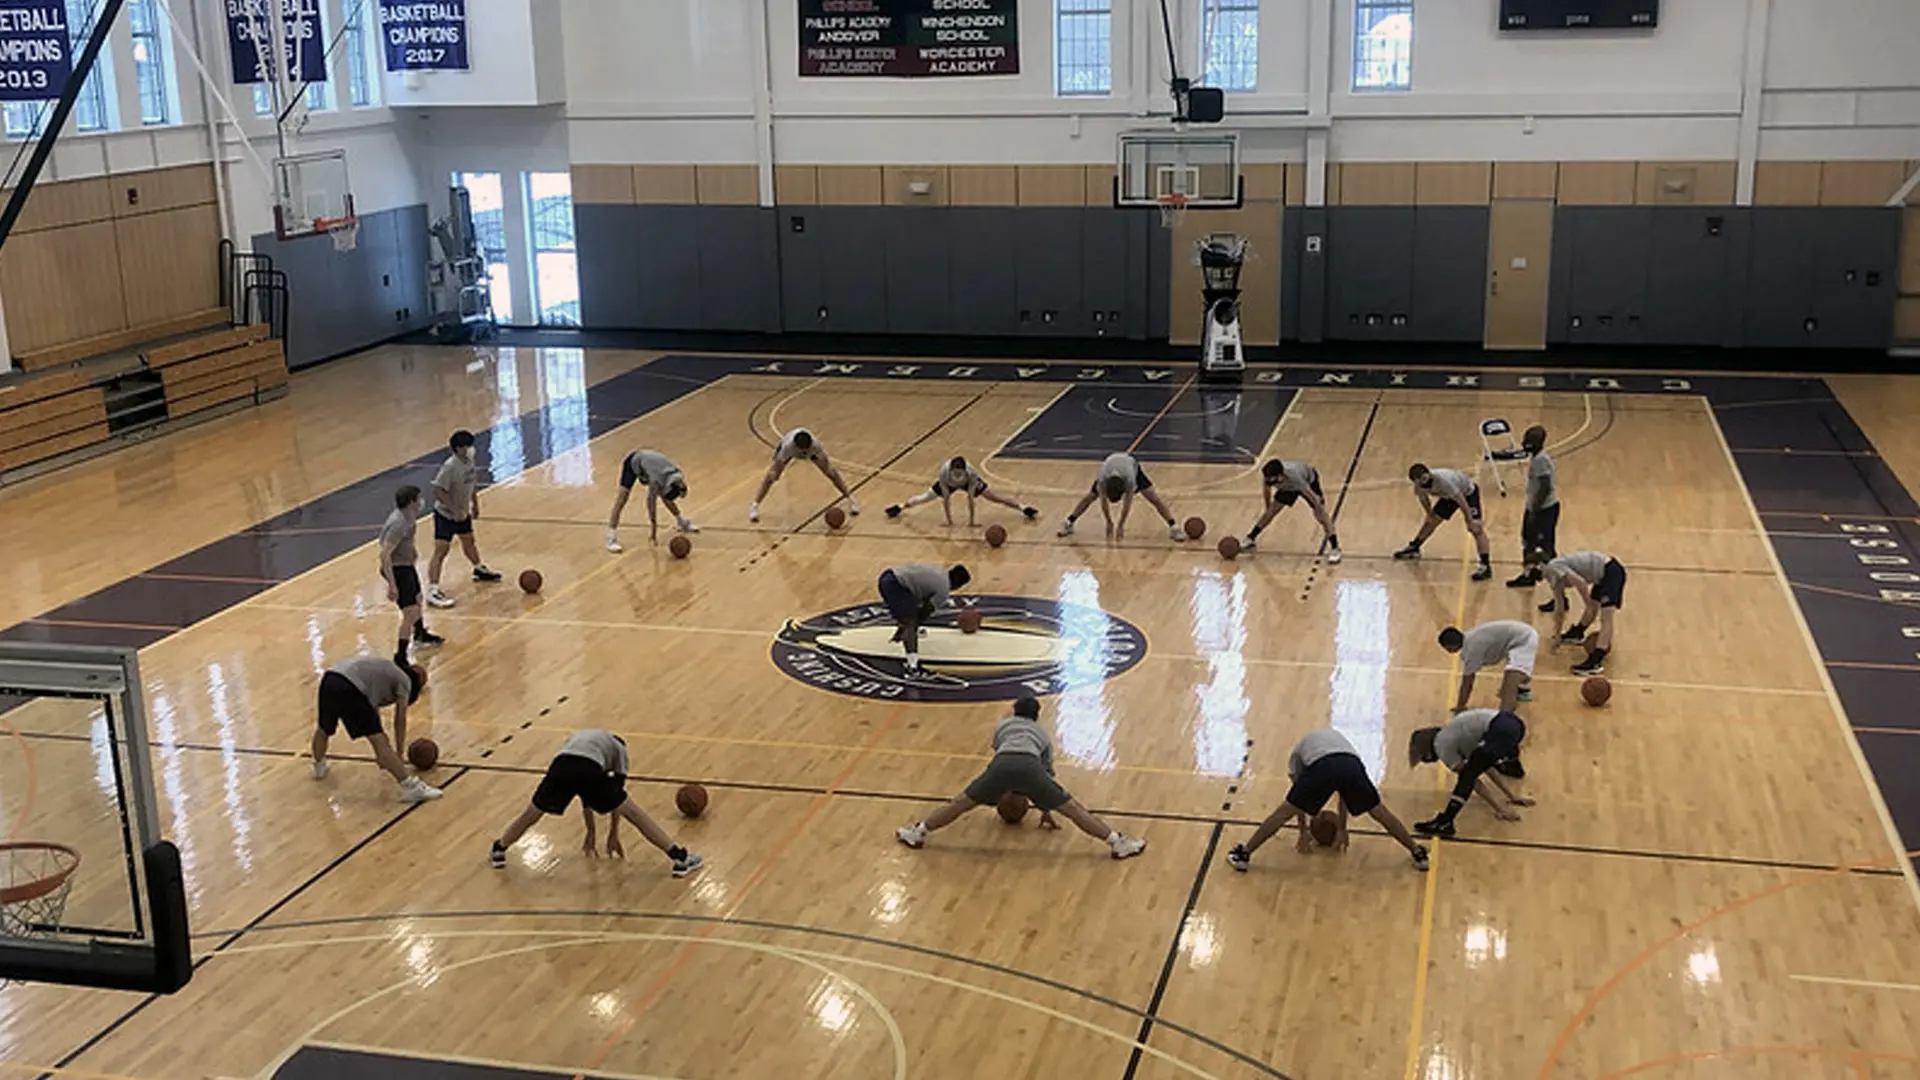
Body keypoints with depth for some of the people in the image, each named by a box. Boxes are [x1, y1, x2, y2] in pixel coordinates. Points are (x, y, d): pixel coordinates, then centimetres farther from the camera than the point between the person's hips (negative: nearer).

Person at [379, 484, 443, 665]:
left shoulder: (407, 516, -2)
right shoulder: (398, 524, -31)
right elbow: (384, 554, -33)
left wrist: (412, 550, 28)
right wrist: (392, 585, -32)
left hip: (407, 565, 10)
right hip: (397, 569, -10)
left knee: (417, 600, 31)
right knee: (411, 613, -13)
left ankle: (421, 635, 57)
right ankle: (400, 659, -8)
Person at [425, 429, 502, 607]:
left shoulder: (469, 462, -3)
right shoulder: (450, 467, -28)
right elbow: (438, 490, -30)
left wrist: (475, 504, 16)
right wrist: (455, 510, -29)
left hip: (463, 513, 8)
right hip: (445, 515, -8)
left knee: (468, 541, 28)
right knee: (441, 550, -11)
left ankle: (479, 569, 52)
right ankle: (432, 590, -12)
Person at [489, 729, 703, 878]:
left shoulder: (574, 739, 45)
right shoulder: (619, 748, 34)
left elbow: (586, 795, 50)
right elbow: (616, 794, 33)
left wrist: (591, 832, 56)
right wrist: (613, 835, 41)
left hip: (560, 766, 3)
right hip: (590, 770, -3)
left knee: (530, 814, 27)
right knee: (633, 812, 9)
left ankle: (498, 852, 45)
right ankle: (680, 858, 8)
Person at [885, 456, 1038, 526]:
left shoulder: (971, 473, -44)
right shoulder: (944, 473, -43)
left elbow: (970, 499, -37)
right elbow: (946, 498, -33)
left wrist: (971, 521, -33)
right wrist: (948, 520, -27)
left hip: (969, 483, -1)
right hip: (948, 485, 1)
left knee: (994, 497, 1)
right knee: (925, 497, 14)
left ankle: (1024, 509, 17)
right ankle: (900, 507, 40)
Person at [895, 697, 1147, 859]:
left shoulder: (1002, 725, 38)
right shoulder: (1043, 734, 37)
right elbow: (1048, 772, 41)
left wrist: (1004, 794, 69)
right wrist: (1046, 812, 51)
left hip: (1001, 763, 0)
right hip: (1029, 765, 0)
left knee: (961, 803, 13)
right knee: (1072, 809, 5)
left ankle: (918, 832, 15)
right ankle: (1118, 842, 3)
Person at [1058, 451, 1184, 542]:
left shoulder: (1130, 478, -45)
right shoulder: (1102, 479, -40)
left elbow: (1127, 503, -31)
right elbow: (1104, 502, -23)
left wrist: (1121, 525, -21)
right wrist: (1109, 523, -11)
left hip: (1131, 464, -2)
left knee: (1152, 496, -16)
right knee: (1090, 495, -3)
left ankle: (1173, 527, -12)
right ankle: (1068, 523, 12)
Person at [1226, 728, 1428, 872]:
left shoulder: (1298, 750, 39)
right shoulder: (1338, 737, 46)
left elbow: (1300, 792, 41)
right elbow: (1345, 793, 48)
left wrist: (1303, 832, 50)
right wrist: (1342, 829, 54)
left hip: (1321, 767, -2)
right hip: (1352, 764, 2)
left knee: (1285, 812, 11)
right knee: (1379, 812, 23)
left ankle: (1244, 854, 12)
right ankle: (1418, 853, 31)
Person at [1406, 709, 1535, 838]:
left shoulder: (1441, 745, 2)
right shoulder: (1450, 737, 27)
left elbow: (1474, 780, -1)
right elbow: (1486, 767, 30)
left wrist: (1500, 808, 2)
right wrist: (1512, 796, 31)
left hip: (1501, 730, -9)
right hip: (1514, 724, 9)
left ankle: (1444, 823, -18)